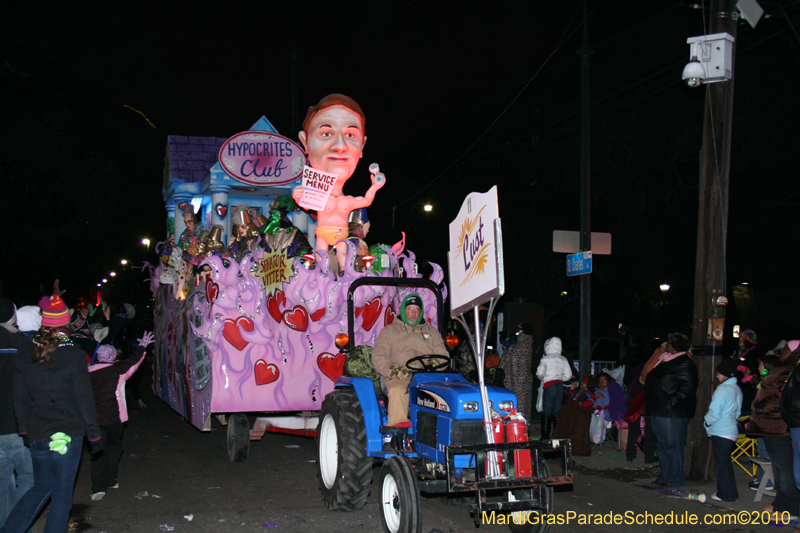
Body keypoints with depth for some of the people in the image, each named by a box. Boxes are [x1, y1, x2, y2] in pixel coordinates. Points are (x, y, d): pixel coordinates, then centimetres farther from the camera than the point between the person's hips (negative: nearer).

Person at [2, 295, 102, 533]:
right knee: (62, 495, 5)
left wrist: (24, 430, 17)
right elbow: (85, 399, -7)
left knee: (41, 488, 20)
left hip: (37, 435, 4)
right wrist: (94, 434, 1)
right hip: (67, 434, -4)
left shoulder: (23, 354, 1)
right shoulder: (74, 355, -10)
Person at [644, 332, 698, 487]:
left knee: (672, 445, -6)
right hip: (660, 411, 11)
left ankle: (675, 479, 1)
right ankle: (665, 476, 24)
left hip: (673, 412, -11)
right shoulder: (666, 360, 17)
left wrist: (673, 400, -24)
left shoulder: (684, 364, -14)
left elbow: (688, 387, -22)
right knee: (662, 445, 16)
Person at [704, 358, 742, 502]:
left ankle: (725, 494, 4)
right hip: (731, 430, 9)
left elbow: (714, 413, -20)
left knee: (722, 463, -1)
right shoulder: (737, 389, 10)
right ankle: (730, 492, 23)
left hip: (721, 432, -9)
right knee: (726, 462, 17)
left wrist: (706, 421, -3)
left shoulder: (723, 390, -18)